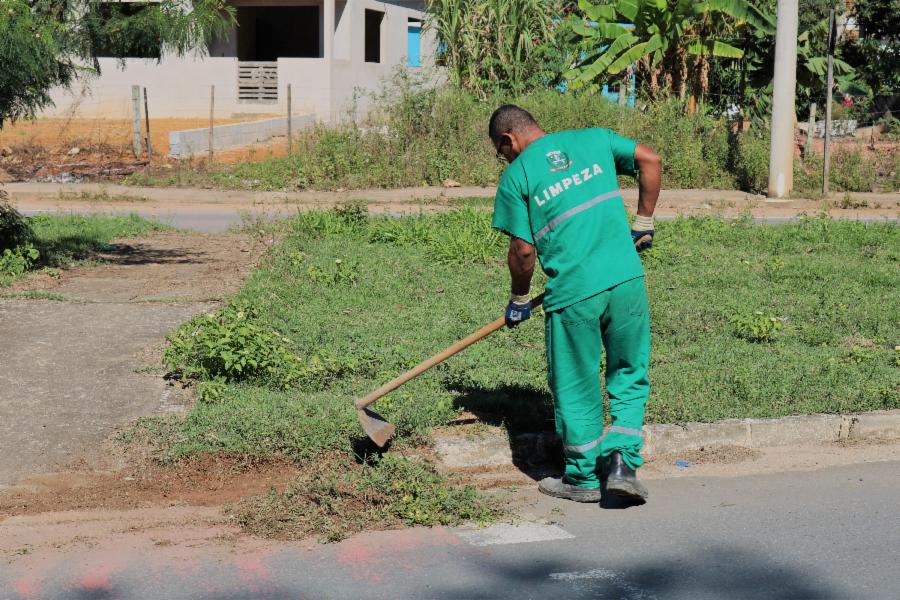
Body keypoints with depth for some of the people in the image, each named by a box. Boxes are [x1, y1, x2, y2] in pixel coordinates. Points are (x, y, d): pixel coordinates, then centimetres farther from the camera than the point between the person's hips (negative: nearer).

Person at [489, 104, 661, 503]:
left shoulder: (516, 175, 2)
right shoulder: (593, 138, 13)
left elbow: (523, 251, -1)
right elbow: (649, 160, 7)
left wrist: (519, 300, 14)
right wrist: (643, 225, 15)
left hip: (573, 293, -3)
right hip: (627, 279, 3)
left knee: (575, 389, 13)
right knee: (630, 378, 18)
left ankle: (584, 478, 25)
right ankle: (623, 460, 5)